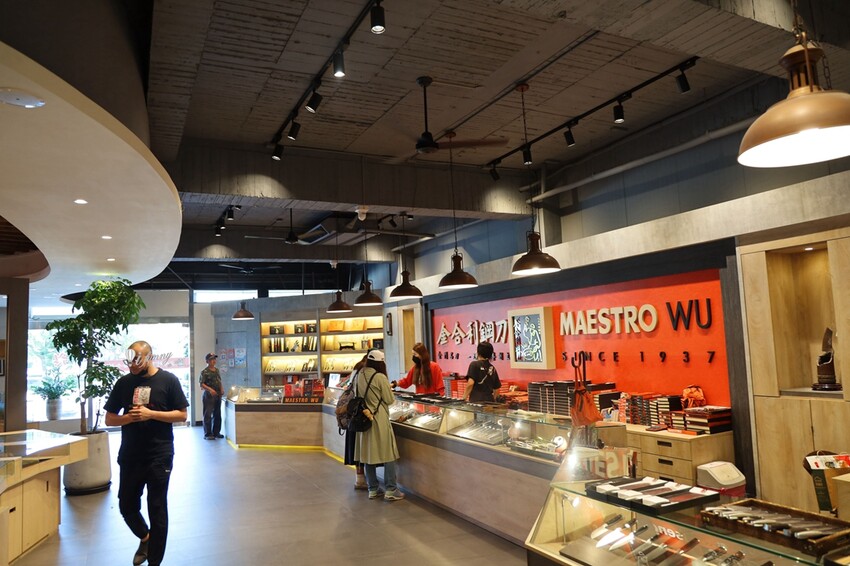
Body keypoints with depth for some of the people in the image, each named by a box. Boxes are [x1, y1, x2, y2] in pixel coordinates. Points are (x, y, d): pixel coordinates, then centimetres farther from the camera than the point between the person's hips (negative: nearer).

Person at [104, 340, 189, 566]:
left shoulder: (168, 380, -5)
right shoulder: (123, 383, 4)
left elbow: (182, 415, -5)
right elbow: (109, 419, 8)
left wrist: (151, 414, -17)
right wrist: (129, 417, -13)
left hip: (159, 456, -3)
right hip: (129, 456, 4)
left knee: (157, 509, 5)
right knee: (126, 506, 12)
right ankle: (145, 537, 42)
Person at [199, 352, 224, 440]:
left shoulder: (217, 370, 13)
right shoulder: (204, 372, -8)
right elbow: (201, 384, -13)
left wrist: (222, 389, 5)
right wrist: (210, 389, -26)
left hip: (218, 395, 7)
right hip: (209, 395, -7)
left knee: (217, 414, 11)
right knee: (208, 415, -2)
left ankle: (216, 432, 21)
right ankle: (208, 434, 4)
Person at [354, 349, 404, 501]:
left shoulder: (359, 375, 3)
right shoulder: (380, 377, -15)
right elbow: (390, 400, -8)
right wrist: (388, 390, 10)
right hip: (379, 420, -6)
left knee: (368, 454, 11)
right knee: (387, 454, 2)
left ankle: (373, 489, 19)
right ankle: (391, 490, 3)